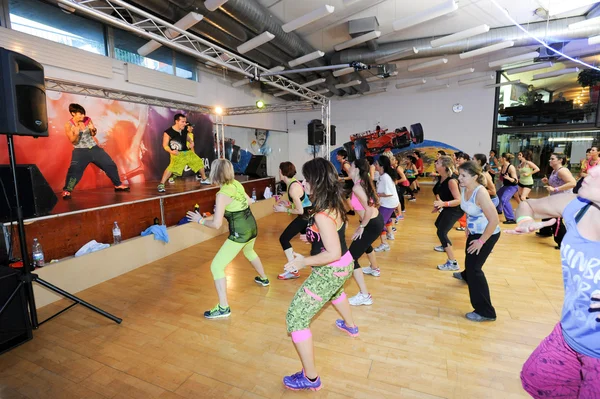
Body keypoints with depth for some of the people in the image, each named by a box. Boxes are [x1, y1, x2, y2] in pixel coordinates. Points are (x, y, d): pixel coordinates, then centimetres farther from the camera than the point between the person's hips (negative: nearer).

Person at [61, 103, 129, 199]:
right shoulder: (68, 125, -9)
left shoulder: (87, 120, -2)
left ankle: (118, 185, 20)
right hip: (80, 151, -4)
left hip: (94, 148, 4)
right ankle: (66, 191, -14)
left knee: (110, 164, 5)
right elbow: (73, 142, -10)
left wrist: (93, 129, -13)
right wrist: (76, 134, -30)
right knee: (74, 169, -24)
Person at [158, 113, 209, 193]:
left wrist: (191, 143, 2)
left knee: (199, 162, 11)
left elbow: (188, 138, 24)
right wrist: (171, 151, -31)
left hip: (187, 152, 7)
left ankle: (204, 179, 32)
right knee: (172, 167, -30)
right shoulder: (168, 132, -13)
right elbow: (165, 145, -12)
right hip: (177, 154, -7)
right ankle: (161, 184, -21)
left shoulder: (184, 130, 5)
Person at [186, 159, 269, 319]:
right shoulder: (237, 184, 2)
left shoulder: (222, 194, -19)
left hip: (240, 233, -9)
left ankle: (223, 308, 3)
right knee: (249, 251, 38)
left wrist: (200, 220, -3)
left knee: (216, 266, 0)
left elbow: (216, 224, -20)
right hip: (252, 227, 9)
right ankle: (263, 279, 57)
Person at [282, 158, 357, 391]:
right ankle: (350, 327, 67)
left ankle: (311, 379, 12)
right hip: (344, 265, 10)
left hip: (330, 271, -10)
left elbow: (333, 253, -32)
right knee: (335, 292, 41)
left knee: (295, 318, -1)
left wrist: (303, 262, -23)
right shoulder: (335, 203, -2)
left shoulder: (322, 214, -30)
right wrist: (313, 238, 14)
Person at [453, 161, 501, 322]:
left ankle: (485, 312, 1)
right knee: (469, 258, 31)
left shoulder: (480, 193, -32)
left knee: (474, 268, -9)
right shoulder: (464, 188, -7)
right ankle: (466, 276, 64)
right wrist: (468, 227, 13)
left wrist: (481, 241, -26)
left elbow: (494, 221, -33)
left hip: (488, 234, -9)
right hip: (474, 232, 9)